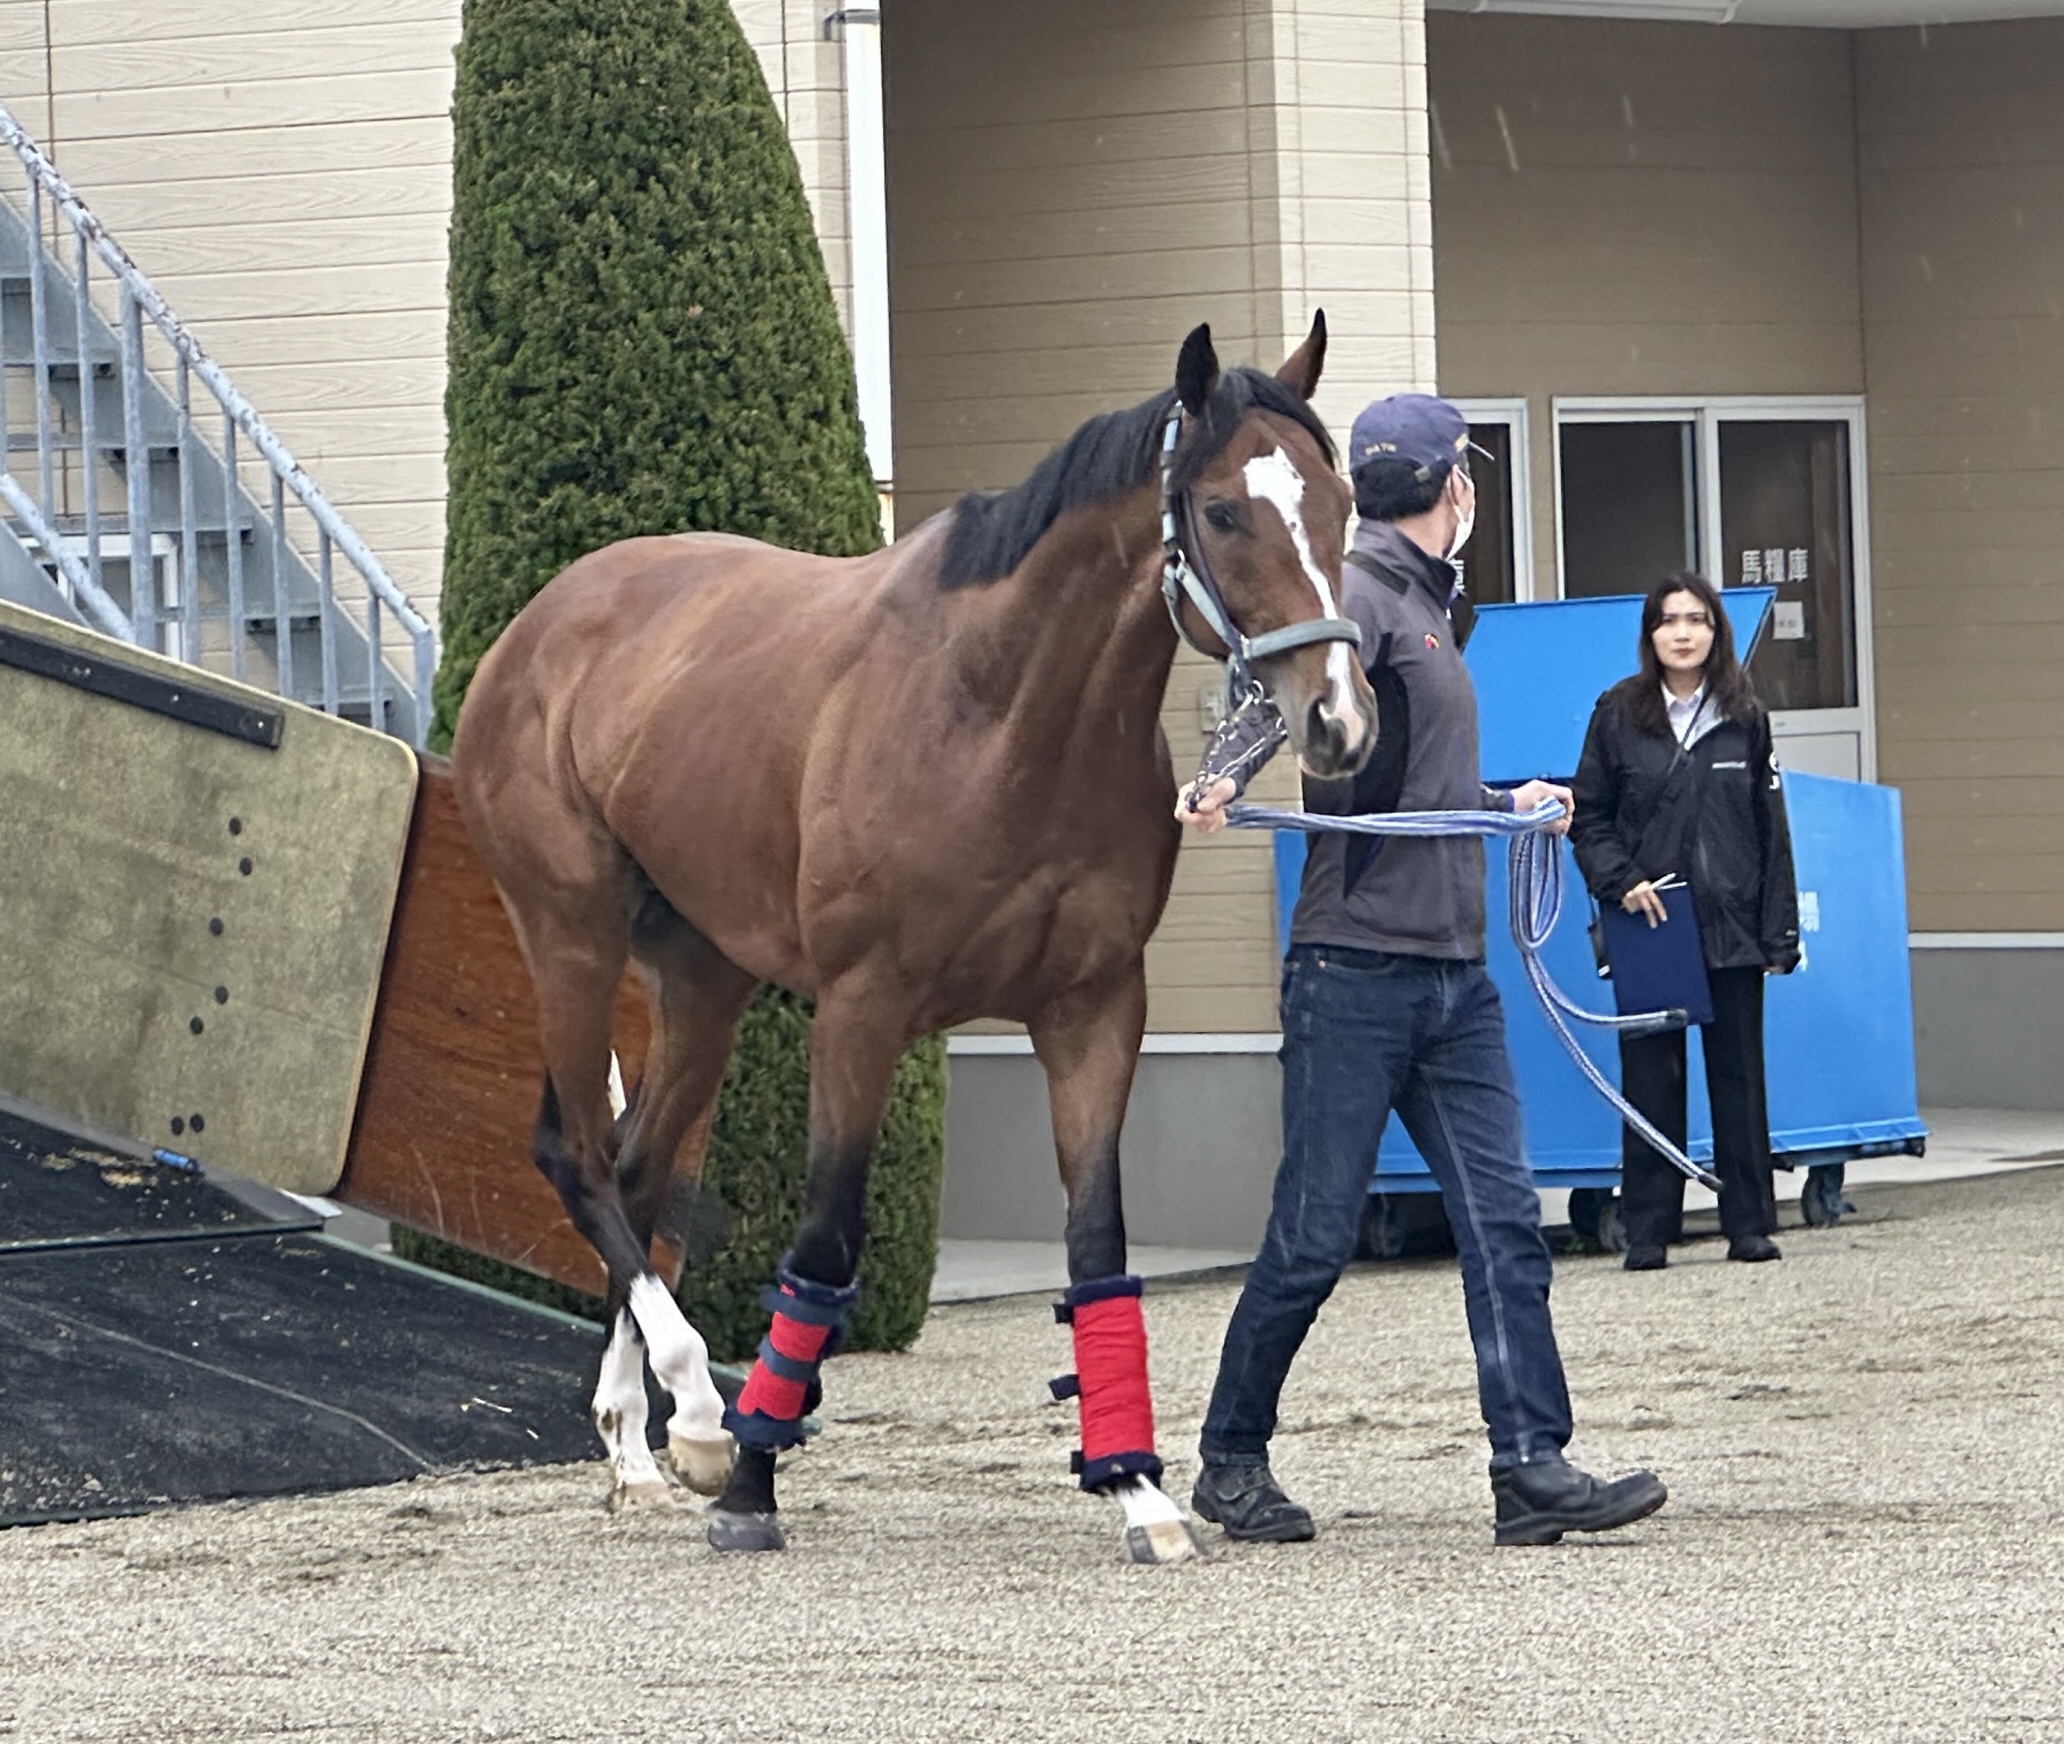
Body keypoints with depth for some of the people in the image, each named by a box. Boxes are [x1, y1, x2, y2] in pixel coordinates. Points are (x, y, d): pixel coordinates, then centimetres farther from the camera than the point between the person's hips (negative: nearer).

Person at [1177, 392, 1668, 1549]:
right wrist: (1223, 778, -46)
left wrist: (1509, 804, 50)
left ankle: (1534, 1472, -5)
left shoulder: (1426, 609, 22)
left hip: (1456, 980, 8)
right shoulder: (1359, 599, -6)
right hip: (1357, 972, -8)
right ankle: (1232, 1462, 11)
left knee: (1505, 1224, -2)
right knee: (1315, 1237, -2)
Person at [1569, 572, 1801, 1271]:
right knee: (1650, 1081, -1)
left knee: (1739, 1076, 4)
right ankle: (1647, 1232, 3)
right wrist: (1621, 881, -12)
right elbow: (1589, 818, 6)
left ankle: (1750, 1225, 10)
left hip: (1731, 928, 1)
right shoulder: (1618, 715, 3)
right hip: (1646, 926, -1)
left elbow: (1772, 832, 7)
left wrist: (1780, 935, 2)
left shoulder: (1745, 717, 6)